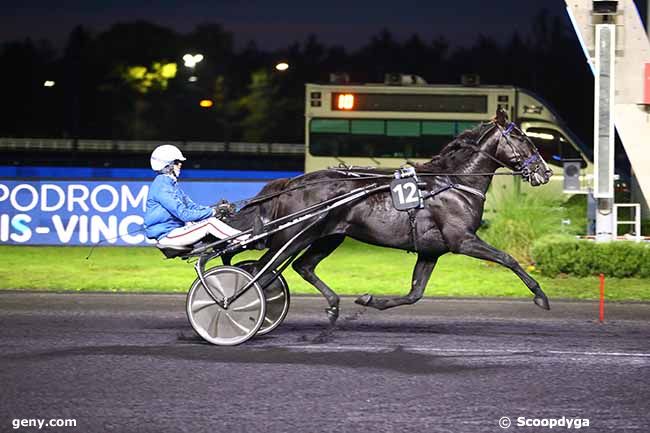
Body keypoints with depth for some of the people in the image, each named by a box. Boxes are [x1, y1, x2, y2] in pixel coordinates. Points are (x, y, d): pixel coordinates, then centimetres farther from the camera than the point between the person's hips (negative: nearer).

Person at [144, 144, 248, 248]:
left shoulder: (171, 184, 16)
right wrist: (211, 212, -17)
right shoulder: (162, 187, -17)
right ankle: (245, 239, -15)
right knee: (209, 223, -19)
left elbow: (190, 206, 15)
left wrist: (213, 209, 0)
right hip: (166, 236, -10)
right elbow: (184, 214, -22)